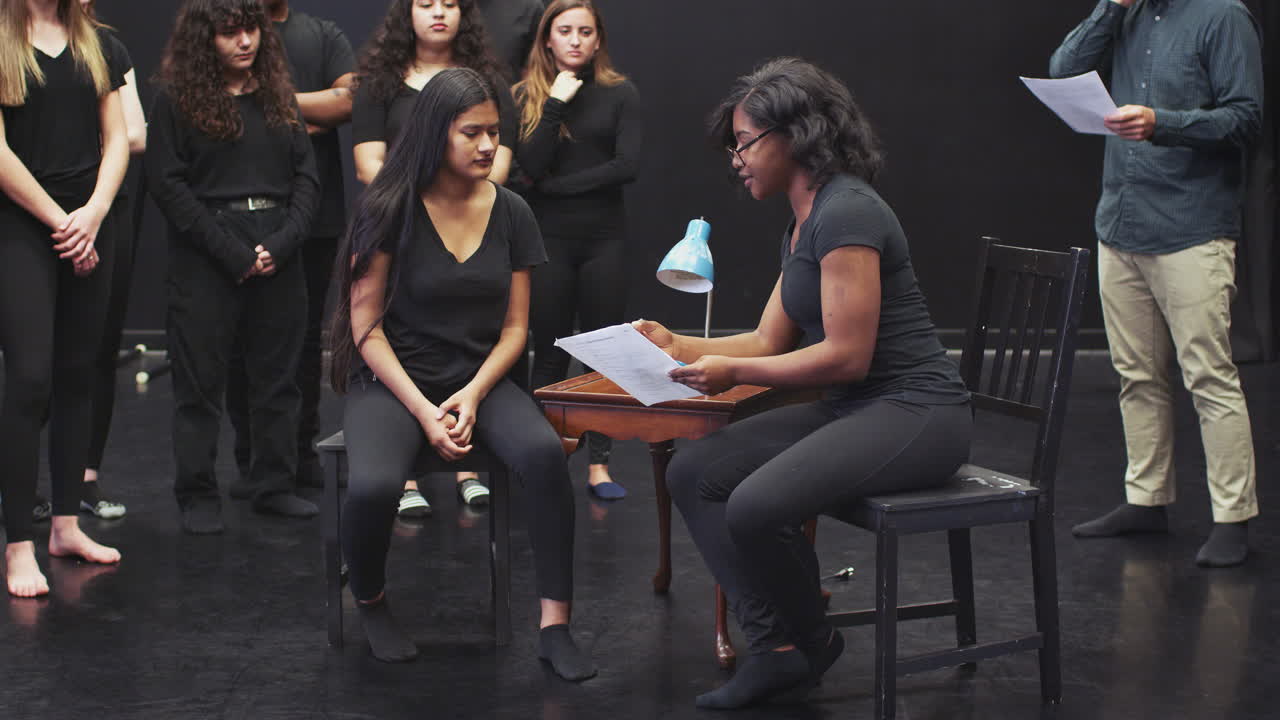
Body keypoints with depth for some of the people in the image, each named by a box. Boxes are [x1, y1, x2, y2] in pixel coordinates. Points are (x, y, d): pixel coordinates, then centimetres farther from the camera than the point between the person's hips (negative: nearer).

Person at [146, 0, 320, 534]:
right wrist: (231, 251, -13)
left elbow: (306, 175, 8)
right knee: (200, 379, 0)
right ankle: (198, 496, 9)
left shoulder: (278, 95, 12)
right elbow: (168, 184, -8)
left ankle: (274, 485, 18)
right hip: (206, 259, -4)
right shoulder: (176, 100, -1)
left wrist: (283, 241, -7)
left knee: (277, 374, 8)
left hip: (277, 257, 4)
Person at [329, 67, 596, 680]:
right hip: (393, 380, -3)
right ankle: (371, 603, 1)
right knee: (373, 486, -34)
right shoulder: (390, 210, -7)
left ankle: (555, 628, -23)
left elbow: (514, 328, 7)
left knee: (545, 454, -30)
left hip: (479, 378, 3)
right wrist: (424, 412, -16)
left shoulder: (510, 213, 5)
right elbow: (367, 326, -6)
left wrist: (472, 395, -11)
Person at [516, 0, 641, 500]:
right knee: (550, 352, 5)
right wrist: (556, 104, -15)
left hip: (604, 237, 0)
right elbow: (531, 166, -10)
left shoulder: (620, 94, 1)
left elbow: (626, 166, -10)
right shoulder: (526, 96, 2)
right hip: (548, 238, 0)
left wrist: (557, 184, -9)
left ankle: (599, 464, 10)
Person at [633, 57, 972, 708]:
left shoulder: (845, 214, -17)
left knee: (756, 506, -29)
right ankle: (776, 647, -4)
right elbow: (769, 339, 18)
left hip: (916, 412, -10)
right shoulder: (802, 224, 14)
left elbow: (847, 355, -21)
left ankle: (810, 642, 1)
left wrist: (732, 371, -15)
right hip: (850, 409, 10)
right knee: (694, 473, -3)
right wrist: (681, 347, 5)